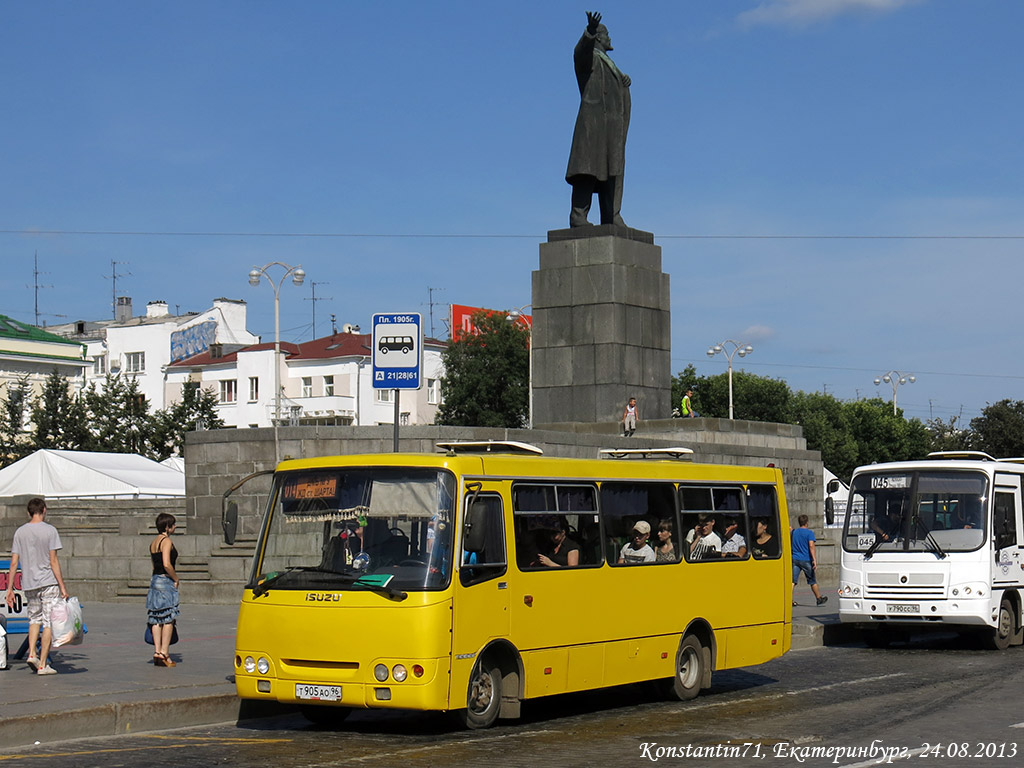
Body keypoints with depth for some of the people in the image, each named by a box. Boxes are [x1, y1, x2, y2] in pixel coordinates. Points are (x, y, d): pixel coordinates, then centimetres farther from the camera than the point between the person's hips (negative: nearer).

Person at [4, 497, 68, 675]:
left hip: (28, 583, 4)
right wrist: (63, 587, -8)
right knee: (49, 622, 0)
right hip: (48, 582, -4)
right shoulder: (49, 530, -6)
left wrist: (10, 589, 8)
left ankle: (32, 653, 6)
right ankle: (43, 664, -2)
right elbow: (53, 561, -10)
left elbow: (14, 563, 4)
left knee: (34, 618, 22)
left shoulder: (20, 532, 5)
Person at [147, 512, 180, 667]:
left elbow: (155, 564, 15)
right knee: (168, 619, -4)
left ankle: (157, 651, 5)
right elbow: (166, 564, -21)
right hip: (166, 581, -8)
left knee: (156, 619, 7)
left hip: (154, 580, 8)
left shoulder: (153, 543, 15)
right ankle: (164, 653, -6)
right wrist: (176, 579, -10)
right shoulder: (166, 541, -11)